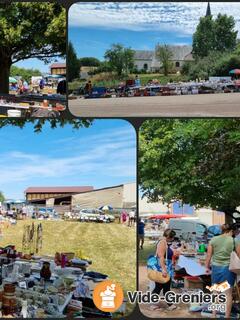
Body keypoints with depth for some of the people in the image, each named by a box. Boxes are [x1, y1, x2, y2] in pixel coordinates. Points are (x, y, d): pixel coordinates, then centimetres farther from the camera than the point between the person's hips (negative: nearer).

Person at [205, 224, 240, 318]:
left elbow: (209, 255, 3)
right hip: (228, 268, -2)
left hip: (216, 268, 2)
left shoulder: (213, 240, 1)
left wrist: (207, 267, 13)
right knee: (228, 294, 7)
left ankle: (214, 315, 22)